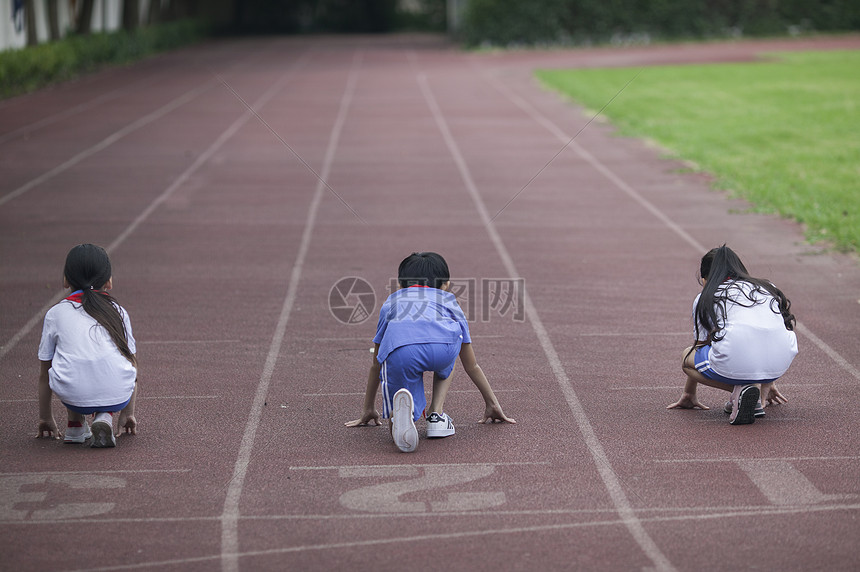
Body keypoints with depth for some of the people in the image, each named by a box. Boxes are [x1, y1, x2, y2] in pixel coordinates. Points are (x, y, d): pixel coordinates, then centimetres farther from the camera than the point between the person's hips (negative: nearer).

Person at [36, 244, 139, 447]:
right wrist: (128, 413, 40)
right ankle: (105, 418, 10)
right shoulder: (118, 312, 21)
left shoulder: (55, 314, 17)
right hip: (117, 397, 0)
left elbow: (45, 372, 24)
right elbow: (132, 365, 28)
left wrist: (45, 418, 37)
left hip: (73, 397, 0)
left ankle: (76, 423, 25)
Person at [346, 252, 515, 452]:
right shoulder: (449, 300, 42)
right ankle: (437, 415, 18)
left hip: (399, 350, -1)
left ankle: (402, 408, -24)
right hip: (444, 345, 1)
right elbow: (472, 366, 48)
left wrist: (368, 410, 58)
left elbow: (376, 365, 48)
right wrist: (492, 404, 58)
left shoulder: (391, 302, 43)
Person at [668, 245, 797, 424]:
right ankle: (759, 392, 14)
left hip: (735, 363, -4)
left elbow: (700, 347, 32)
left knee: (687, 356, 26)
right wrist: (768, 383, 57)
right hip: (780, 366, 5)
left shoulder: (705, 298, 22)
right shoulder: (768, 289, 32)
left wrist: (689, 394, 46)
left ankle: (741, 388, 1)